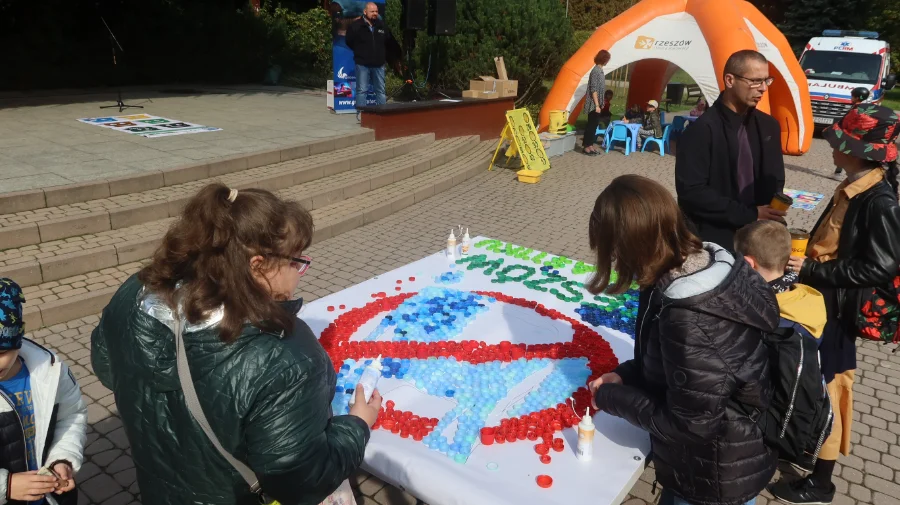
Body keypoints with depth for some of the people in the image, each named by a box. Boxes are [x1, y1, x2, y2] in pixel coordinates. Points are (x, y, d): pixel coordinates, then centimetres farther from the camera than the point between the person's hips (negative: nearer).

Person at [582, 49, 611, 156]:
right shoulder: (596, 71, -16)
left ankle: (590, 144, 18)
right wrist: (597, 105, -21)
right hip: (594, 104, -9)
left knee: (594, 124, 12)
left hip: (597, 103, 9)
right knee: (591, 124, -4)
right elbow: (593, 90, -20)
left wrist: (600, 104, 18)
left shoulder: (599, 70, 12)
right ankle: (586, 146, 2)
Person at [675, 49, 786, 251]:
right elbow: (691, 192, -18)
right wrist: (749, 214, -16)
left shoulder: (768, 126, 8)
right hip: (713, 241, -6)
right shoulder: (702, 130, -14)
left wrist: (770, 213, -5)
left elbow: (774, 181, 15)